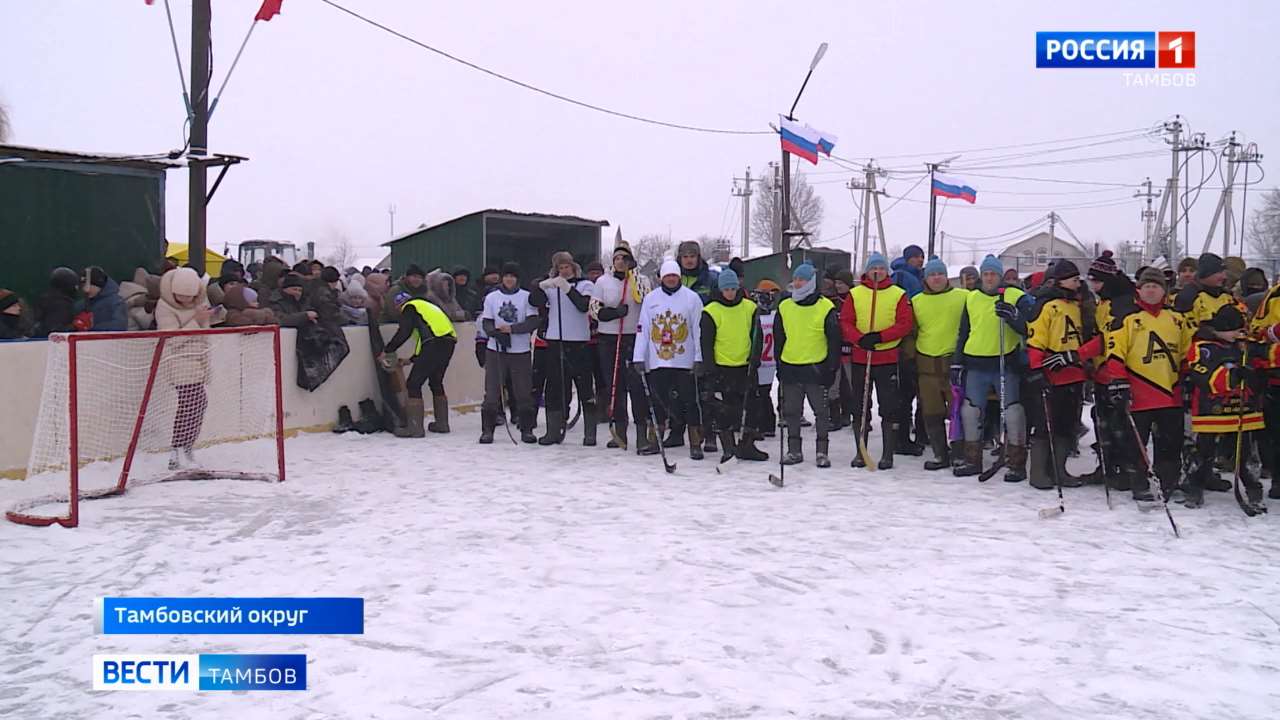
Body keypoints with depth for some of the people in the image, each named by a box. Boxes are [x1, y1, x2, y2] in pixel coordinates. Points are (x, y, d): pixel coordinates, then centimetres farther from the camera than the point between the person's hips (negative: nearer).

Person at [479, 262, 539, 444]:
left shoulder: (527, 297, 1)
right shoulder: (491, 297, 6)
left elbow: (533, 322, -7)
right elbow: (486, 322, 4)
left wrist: (511, 329, -18)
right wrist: (496, 333, -17)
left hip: (520, 351, -1)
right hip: (496, 350, 1)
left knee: (524, 392, 1)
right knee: (492, 391, -1)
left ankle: (527, 430, 13)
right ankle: (487, 430, 6)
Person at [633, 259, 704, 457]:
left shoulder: (692, 298, 1)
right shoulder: (650, 298, 7)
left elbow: (698, 329, 1)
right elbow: (642, 329, 6)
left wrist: (699, 358, -4)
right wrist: (638, 357, 1)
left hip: (685, 361, -2)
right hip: (657, 361, 2)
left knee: (689, 401, -2)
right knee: (658, 401, 8)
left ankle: (695, 443, 4)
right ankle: (656, 440, 18)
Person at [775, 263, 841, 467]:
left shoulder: (825, 308, -6)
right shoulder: (784, 307, 6)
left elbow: (834, 341, -4)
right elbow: (778, 339, 13)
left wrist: (831, 368, -7)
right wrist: (779, 366, 10)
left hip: (816, 368, -4)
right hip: (790, 368, 4)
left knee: (821, 411, 2)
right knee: (791, 412, 9)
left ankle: (822, 452, 11)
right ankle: (794, 450, 19)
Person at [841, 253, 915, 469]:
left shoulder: (898, 295, 3)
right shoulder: (855, 294, 6)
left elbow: (906, 324, -5)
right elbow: (845, 322, 1)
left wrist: (880, 337, -17)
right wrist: (860, 338, -17)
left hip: (888, 359, -2)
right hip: (860, 358, 2)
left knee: (890, 407, -1)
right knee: (860, 406, 8)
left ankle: (888, 454, 7)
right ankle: (860, 451, 18)